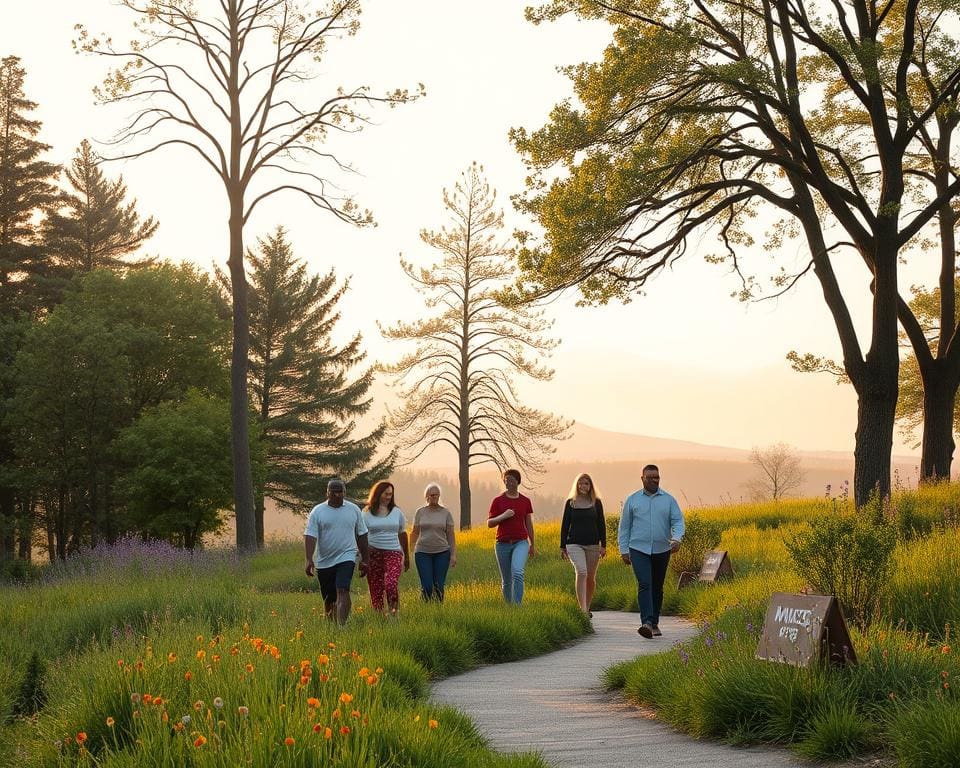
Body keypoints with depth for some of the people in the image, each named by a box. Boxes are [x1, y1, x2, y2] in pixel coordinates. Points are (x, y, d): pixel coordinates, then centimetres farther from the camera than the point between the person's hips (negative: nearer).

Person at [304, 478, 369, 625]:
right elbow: (310, 536, -8)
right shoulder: (317, 512, -1)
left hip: (346, 558, -1)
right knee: (328, 599, 11)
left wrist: (364, 560, 12)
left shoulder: (354, 510, 5)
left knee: (343, 591, -20)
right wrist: (309, 560, -20)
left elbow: (361, 535, 12)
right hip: (324, 562, 1)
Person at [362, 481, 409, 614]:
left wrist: (407, 557, 21)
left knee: (391, 584, -21)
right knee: (375, 589, 0)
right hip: (373, 553, 0)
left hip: (393, 553, 0)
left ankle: (394, 612, -11)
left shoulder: (396, 512, 10)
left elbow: (402, 535, 18)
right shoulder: (367, 513, 4)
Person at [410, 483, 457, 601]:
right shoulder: (420, 512, 6)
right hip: (423, 552, 0)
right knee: (426, 586, -7)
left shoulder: (446, 513, 5)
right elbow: (415, 533, 8)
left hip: (442, 552, 0)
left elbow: (451, 535, 5)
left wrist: (453, 554, -1)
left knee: (439, 586, -1)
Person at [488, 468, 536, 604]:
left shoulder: (525, 501, 7)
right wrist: (503, 516, -16)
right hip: (503, 543, 1)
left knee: (517, 573, -25)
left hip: (520, 543, -1)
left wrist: (532, 545, 19)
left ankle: (518, 606, -26)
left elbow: (529, 524, 14)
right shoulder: (498, 501, 2)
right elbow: (489, 523, 1)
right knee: (506, 580, 8)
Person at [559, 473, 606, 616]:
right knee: (581, 572, -21)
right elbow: (565, 525, 8)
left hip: (593, 545, 2)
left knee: (590, 578, 7)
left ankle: (587, 608, 24)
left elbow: (601, 524, 6)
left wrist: (603, 545, -1)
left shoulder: (596, 503, 6)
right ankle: (583, 609, -25)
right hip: (575, 544, -2)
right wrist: (562, 547, 6)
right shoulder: (570, 503, 5)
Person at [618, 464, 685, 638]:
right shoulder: (632, 500, 4)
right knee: (644, 584, -17)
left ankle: (655, 623, 23)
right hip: (639, 550, -2)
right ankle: (647, 623, -28)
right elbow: (624, 526, 7)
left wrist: (677, 539, -23)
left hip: (661, 551, 2)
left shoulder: (669, 500, 5)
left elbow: (678, 521, -2)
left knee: (657, 588, 11)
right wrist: (624, 550, 2)